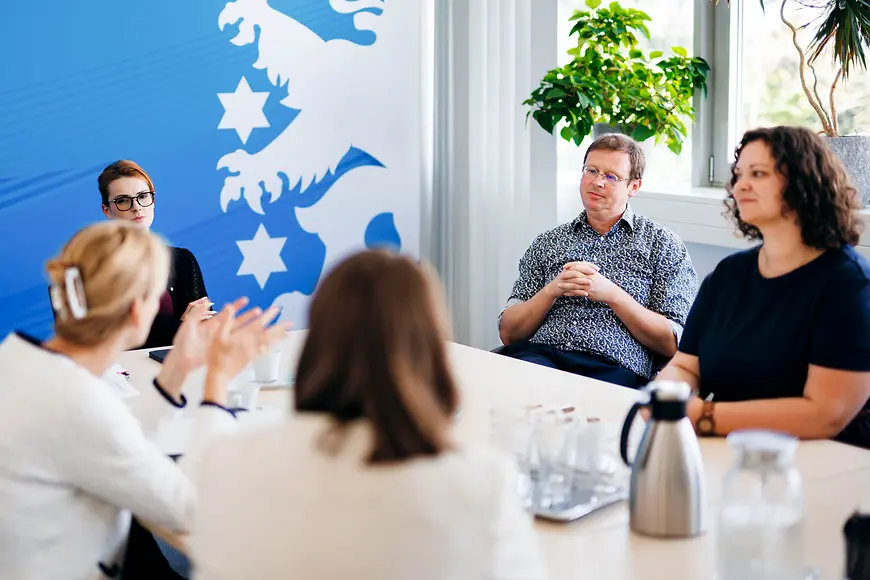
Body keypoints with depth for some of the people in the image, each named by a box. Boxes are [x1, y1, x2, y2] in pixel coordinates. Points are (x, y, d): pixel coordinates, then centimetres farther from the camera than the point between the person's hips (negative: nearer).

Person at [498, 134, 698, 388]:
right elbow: (508, 334, 15)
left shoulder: (662, 244, 13)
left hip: (613, 367, -2)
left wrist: (611, 294, -7)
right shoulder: (547, 243, 21)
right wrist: (552, 290, -2)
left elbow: (672, 344, 3)